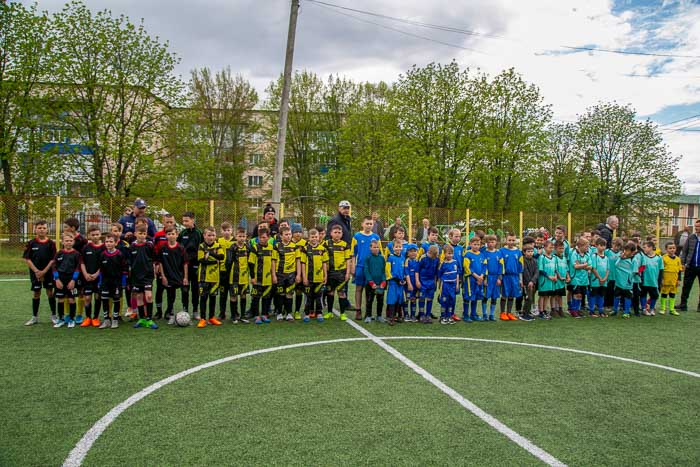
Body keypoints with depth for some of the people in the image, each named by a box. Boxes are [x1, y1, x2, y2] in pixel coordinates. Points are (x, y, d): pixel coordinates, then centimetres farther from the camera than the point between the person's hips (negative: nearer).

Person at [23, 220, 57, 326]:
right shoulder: (31, 243, -1)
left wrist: (44, 271, -13)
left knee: (50, 292, 3)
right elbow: (27, 259, -3)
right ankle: (34, 317, 18)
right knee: (36, 293, 8)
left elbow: (53, 259, -4)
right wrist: (36, 271, -11)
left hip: (48, 272, -1)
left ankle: (53, 316, 13)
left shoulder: (51, 243, -3)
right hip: (35, 272, 1)